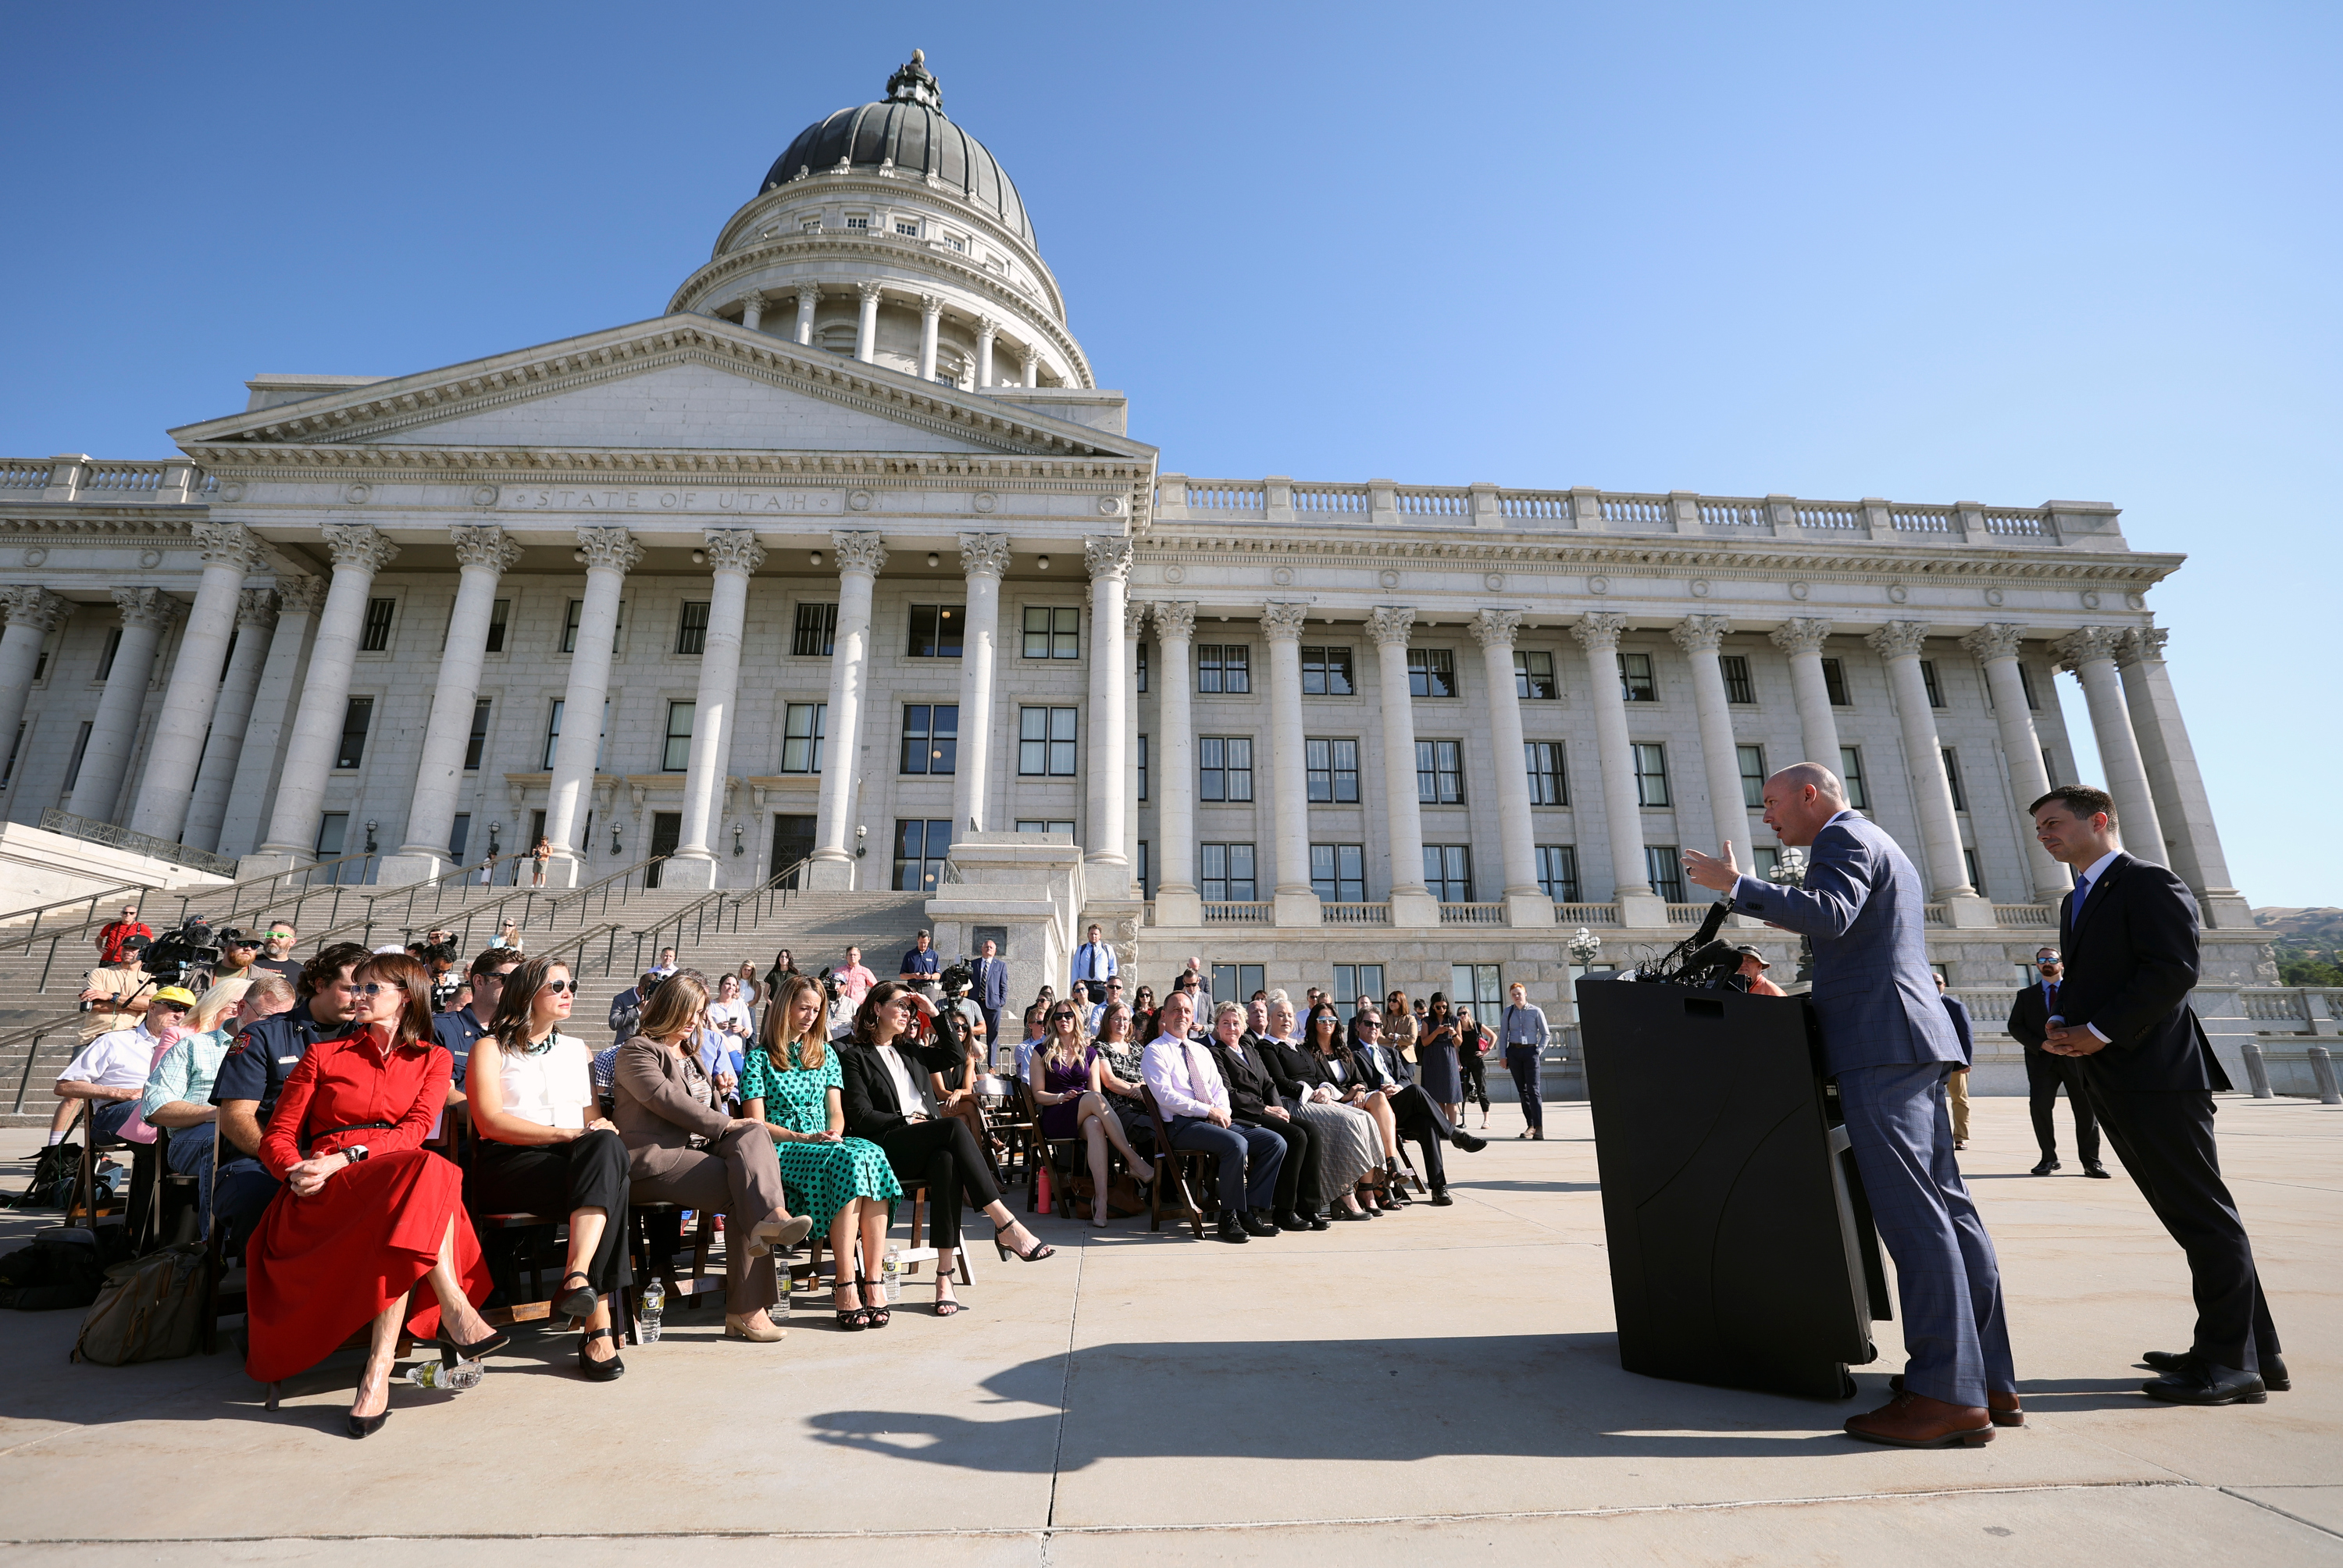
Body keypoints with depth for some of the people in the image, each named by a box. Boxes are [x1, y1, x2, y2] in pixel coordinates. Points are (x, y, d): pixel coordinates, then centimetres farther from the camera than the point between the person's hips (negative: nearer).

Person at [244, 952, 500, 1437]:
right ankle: (455, 1311, -35)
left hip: (400, 1182, 1)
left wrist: (346, 1157, -16)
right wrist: (297, 1172, -8)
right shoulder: (322, 1055, 21)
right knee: (423, 1169, -36)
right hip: (324, 1196, -1)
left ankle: (380, 1366, -34)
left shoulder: (432, 1059, 18)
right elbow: (278, 1137, 14)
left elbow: (414, 1130, 2)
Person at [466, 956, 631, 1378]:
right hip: (511, 1166, -4)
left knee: (606, 1146, -35)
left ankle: (577, 1277, -45)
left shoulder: (578, 1049, 27)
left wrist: (599, 1132, -6)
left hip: (578, 1161, 4)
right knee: (607, 1172, -35)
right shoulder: (491, 1048, 12)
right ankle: (599, 1320, -39)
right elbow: (491, 1122, -4)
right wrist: (566, 1133, -16)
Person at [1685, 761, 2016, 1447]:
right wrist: (1801, 923, 30)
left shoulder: (1843, 837, -6)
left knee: (1912, 1214, -10)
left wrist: (1734, 885, -22)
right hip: (1912, 1041, 11)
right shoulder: (1884, 847, 25)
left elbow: (1831, 914, -24)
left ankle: (1945, 1392, -8)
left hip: (1878, 1043, -11)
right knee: (1946, 1209, 10)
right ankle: (1988, 1380, 15)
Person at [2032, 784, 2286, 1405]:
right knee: (2193, 1216, 14)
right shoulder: (2075, 902, 20)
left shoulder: (2150, 883, -7)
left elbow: (2173, 970, -18)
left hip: (2158, 1075, -9)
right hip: (2113, 1082, 9)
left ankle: (2231, 1364, 4)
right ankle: (2254, 1350, 24)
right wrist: (2060, 1024, 2)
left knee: (2203, 1215, -2)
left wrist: (2099, 1032, -18)